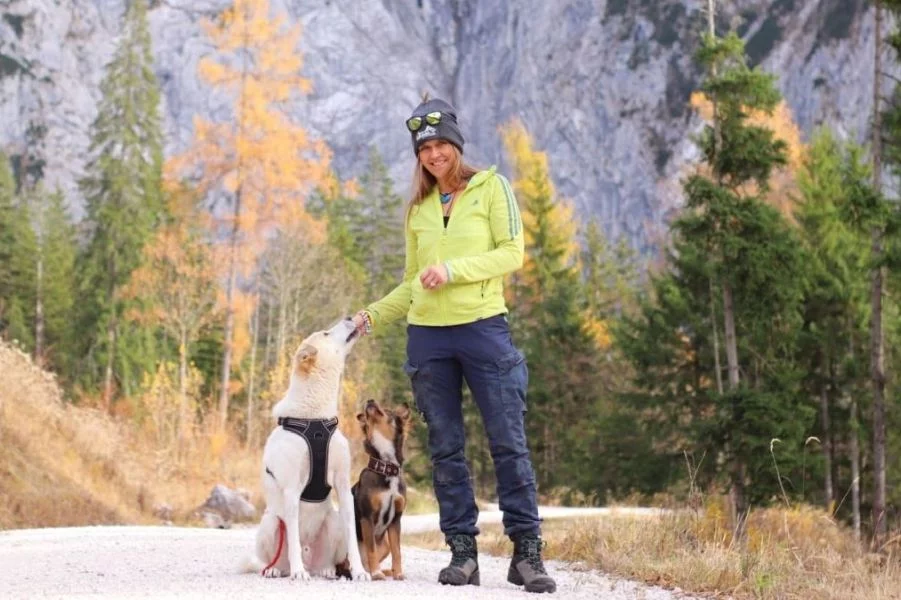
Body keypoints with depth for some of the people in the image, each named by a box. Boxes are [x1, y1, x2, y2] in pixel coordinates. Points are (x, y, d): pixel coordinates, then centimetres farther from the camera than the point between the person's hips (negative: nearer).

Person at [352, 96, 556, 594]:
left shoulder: (491, 187, 5)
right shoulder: (418, 208, 17)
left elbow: (512, 253, -4)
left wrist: (454, 269, -14)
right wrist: (372, 315, 8)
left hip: (483, 328, -4)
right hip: (427, 334, 4)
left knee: (508, 442, -7)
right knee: (445, 448, 2)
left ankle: (527, 552, -6)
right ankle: (462, 552, 6)